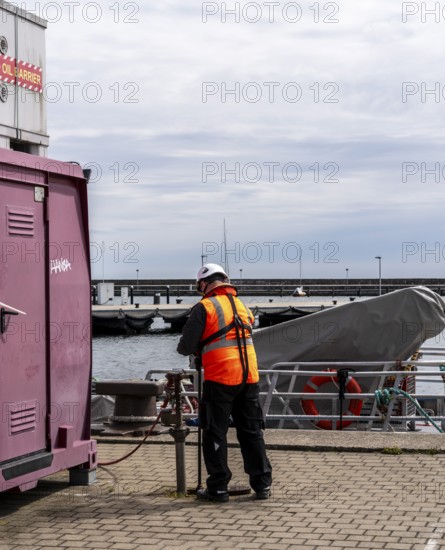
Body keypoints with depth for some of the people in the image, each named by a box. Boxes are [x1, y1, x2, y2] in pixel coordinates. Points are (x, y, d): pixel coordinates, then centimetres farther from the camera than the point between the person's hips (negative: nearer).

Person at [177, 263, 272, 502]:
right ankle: (262, 484, 14)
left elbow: (186, 346, -8)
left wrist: (194, 350, 16)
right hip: (249, 376, 6)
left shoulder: (204, 307, -5)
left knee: (215, 433, 4)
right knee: (251, 431, 13)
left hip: (220, 379, -6)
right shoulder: (243, 306, 15)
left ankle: (218, 487, 6)